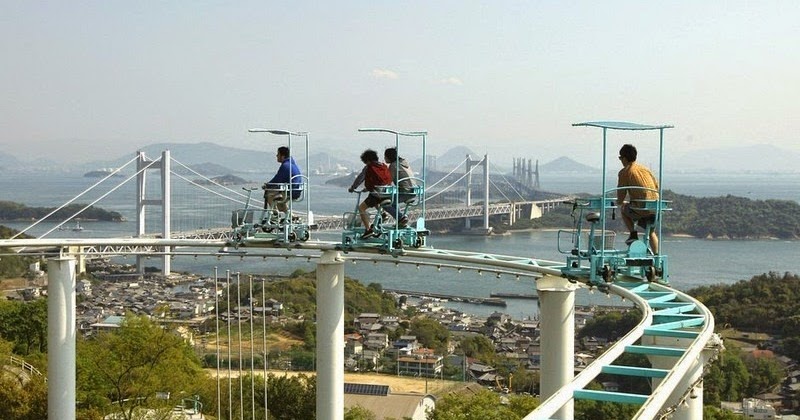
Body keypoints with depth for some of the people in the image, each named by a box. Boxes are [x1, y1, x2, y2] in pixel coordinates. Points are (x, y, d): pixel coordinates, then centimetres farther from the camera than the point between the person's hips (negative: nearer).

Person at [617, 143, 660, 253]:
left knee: (623, 209, 26)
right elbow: (657, 187, 18)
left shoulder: (624, 172, -2)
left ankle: (633, 234, 16)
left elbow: (620, 198, -1)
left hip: (641, 208, -5)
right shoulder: (645, 169, 16)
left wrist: (620, 202, 22)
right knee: (651, 232, 28)